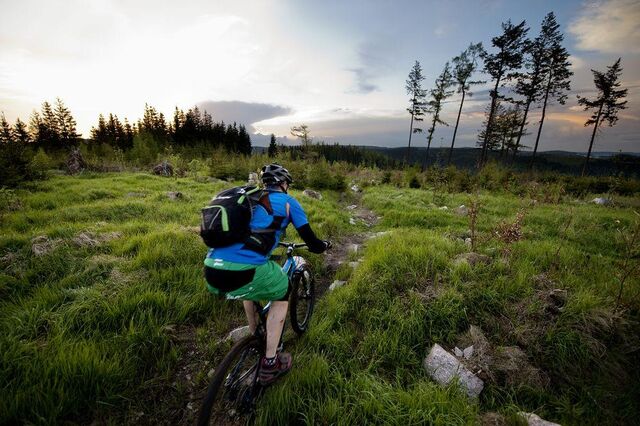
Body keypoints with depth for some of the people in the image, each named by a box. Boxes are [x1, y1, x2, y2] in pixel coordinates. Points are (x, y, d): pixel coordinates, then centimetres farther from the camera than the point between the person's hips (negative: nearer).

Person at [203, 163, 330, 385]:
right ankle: (270, 364, 26)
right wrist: (324, 245, 34)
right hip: (242, 274, -6)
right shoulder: (288, 202, 9)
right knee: (282, 294, 24)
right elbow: (312, 244, 9)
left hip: (211, 273, 7)